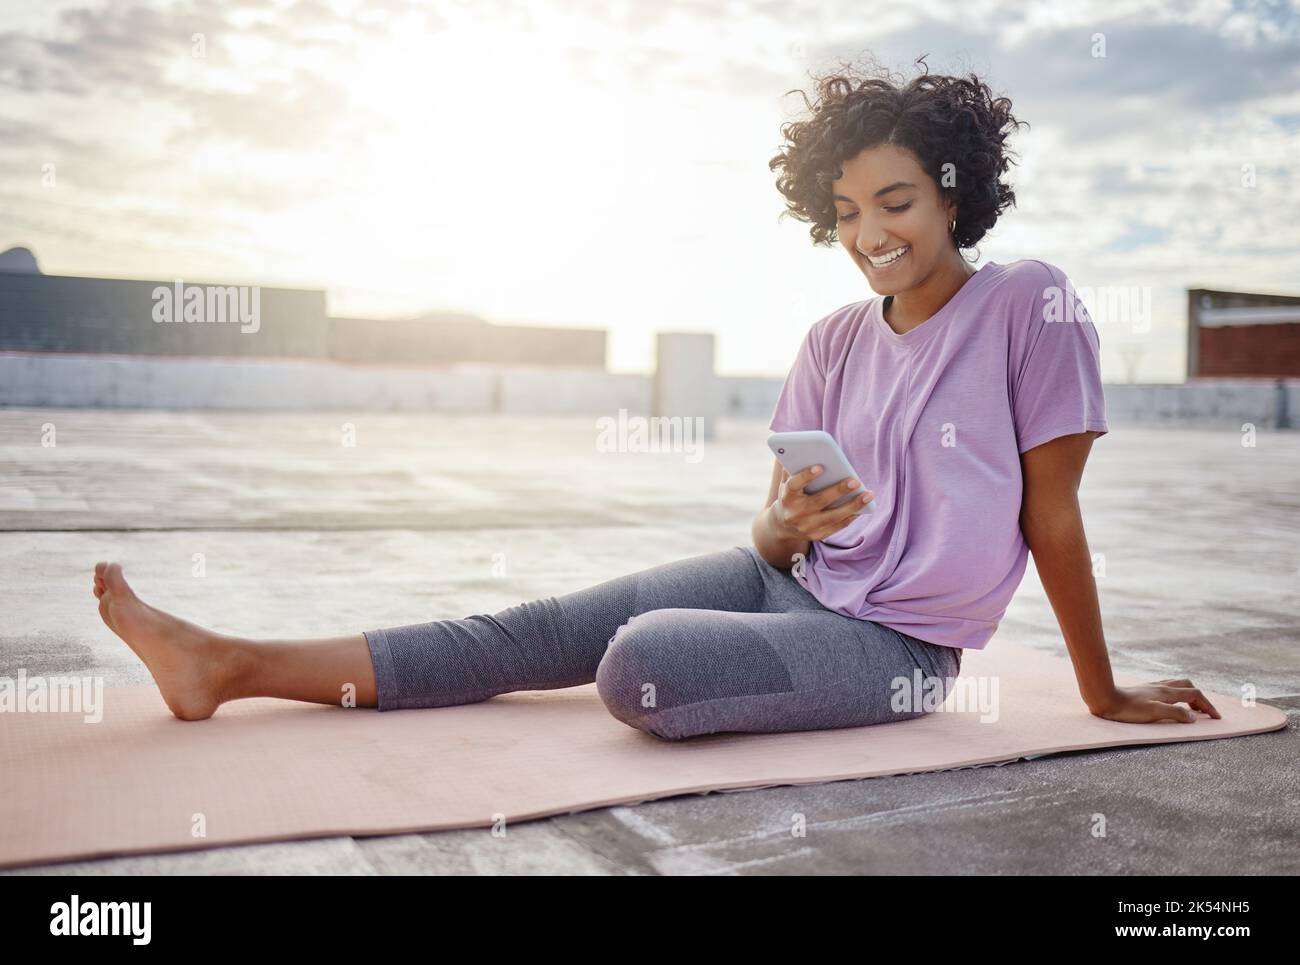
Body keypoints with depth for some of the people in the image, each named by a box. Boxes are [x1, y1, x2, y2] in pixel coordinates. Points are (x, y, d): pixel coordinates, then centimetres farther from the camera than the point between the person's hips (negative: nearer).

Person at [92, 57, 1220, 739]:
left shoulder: (1030, 304, -11)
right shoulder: (836, 341, 5)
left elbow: (1052, 514, -6)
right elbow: (774, 538, 4)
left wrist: (1105, 691, 0)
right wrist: (791, 520, -21)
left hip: (895, 646, -5)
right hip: (791, 583, 5)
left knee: (644, 665, -31)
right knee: (542, 627, -9)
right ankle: (231, 666, -9)